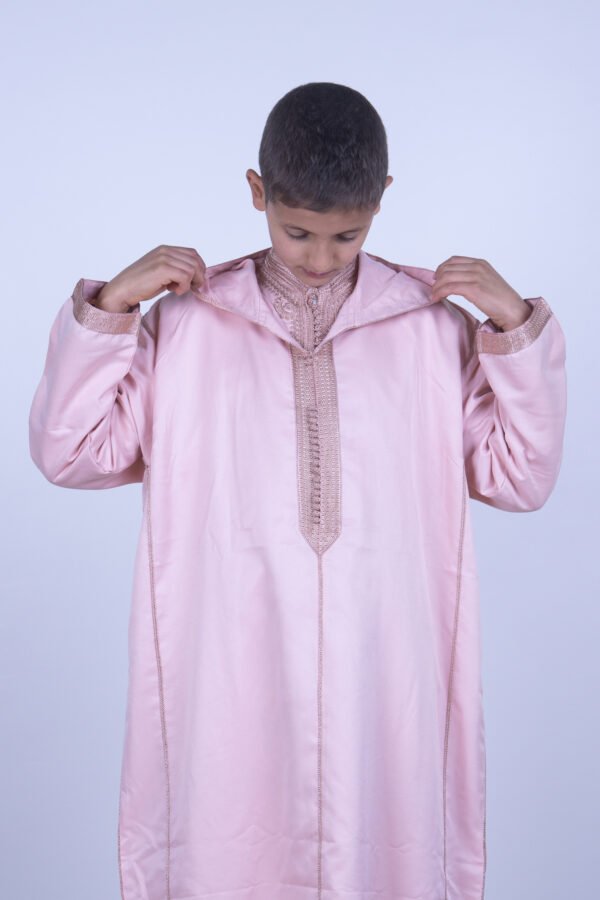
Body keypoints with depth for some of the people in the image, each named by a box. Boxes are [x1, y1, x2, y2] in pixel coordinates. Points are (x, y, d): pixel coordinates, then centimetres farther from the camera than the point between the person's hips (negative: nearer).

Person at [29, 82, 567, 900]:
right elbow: (70, 454, 1)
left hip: (383, 679, 1)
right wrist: (109, 310, -8)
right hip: (232, 680, 0)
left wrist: (516, 329, -7)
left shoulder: (434, 324, 1)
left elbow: (520, 479, 2)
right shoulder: (189, 322, 0)